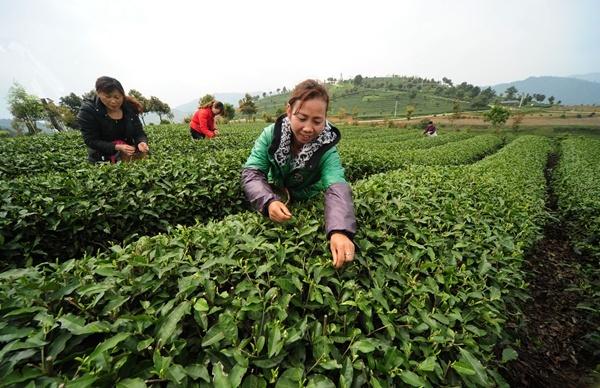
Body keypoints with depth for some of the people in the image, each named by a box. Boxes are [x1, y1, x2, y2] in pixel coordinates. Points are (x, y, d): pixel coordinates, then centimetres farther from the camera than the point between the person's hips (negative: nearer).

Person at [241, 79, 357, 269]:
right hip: (275, 202, 1)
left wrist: (340, 231, -61)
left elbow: (337, 187, -41)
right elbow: (251, 173, -24)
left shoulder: (327, 149, -25)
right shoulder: (271, 134, -21)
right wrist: (269, 202, -46)